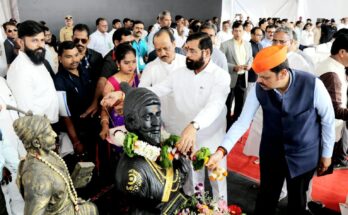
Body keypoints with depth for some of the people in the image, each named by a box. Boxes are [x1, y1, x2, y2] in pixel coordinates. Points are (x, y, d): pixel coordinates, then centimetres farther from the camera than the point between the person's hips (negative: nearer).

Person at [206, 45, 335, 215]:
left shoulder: (312, 85, -26)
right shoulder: (259, 88, -21)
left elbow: (328, 120, -10)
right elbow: (243, 121, -16)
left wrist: (326, 153, 1)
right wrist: (222, 150, -28)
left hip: (303, 155, -1)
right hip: (271, 153, 1)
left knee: (297, 200, 20)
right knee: (266, 197, 18)